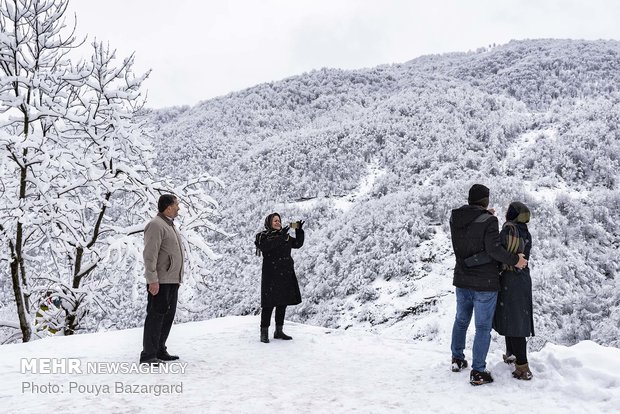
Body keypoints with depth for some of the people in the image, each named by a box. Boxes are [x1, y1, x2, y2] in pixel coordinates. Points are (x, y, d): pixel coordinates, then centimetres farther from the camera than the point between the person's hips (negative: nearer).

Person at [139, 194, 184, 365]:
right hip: (160, 281, -10)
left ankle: (160, 350, 23)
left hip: (172, 280, 10)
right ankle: (148, 355, -2)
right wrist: (153, 280, -23)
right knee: (156, 315, -7)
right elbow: (149, 255, -19)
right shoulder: (156, 225, -13)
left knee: (168, 316, 13)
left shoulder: (170, 225, 18)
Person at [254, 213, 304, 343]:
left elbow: (298, 244, 12)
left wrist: (299, 230, -2)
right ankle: (264, 333, -1)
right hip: (271, 275, -6)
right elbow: (265, 246, -22)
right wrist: (280, 237, -28)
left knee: (283, 303, 10)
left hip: (286, 275, 6)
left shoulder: (284, 235, 16)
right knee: (269, 303, -8)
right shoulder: (263, 236, -1)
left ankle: (279, 331, 20)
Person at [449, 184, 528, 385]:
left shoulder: (455, 218, -2)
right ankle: (477, 372, 7)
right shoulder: (489, 221, -18)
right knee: (483, 327, 4)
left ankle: (457, 359, 35)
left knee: (461, 320, 23)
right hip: (484, 283, -5)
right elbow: (494, 249, -22)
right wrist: (515, 260, -9)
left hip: (462, 280, 6)